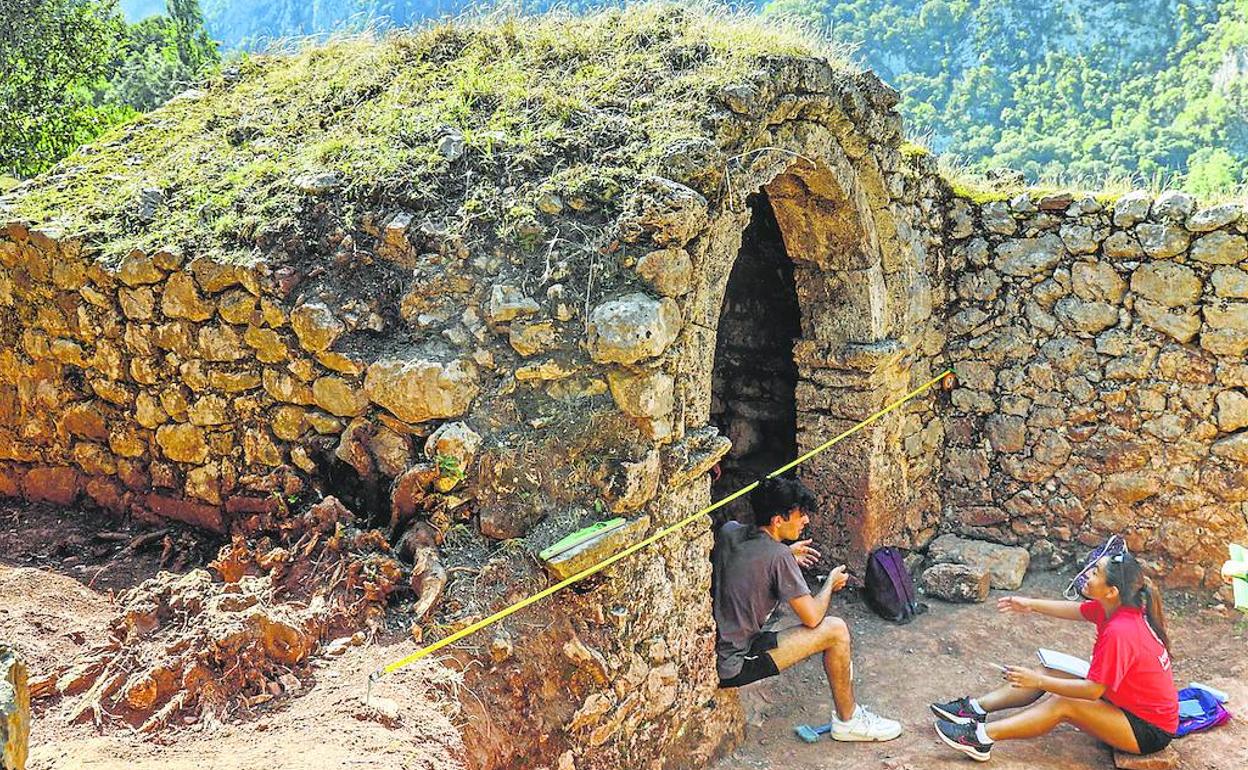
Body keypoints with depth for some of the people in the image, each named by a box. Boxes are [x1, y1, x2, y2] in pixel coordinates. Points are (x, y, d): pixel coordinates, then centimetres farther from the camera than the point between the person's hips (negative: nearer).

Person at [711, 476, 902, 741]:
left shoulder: (728, 531, 2)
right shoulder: (778, 557, -19)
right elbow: (812, 618, -11)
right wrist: (831, 583, 7)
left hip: (707, 651, 8)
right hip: (731, 667, -8)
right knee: (836, 630, -4)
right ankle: (848, 721, 17)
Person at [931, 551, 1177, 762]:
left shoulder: (1119, 631, -33)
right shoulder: (1116, 607, -7)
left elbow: (1093, 690, -28)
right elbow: (1075, 610, 11)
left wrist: (1039, 681, -24)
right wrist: (1032, 605, 6)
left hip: (1151, 729, -9)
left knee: (1062, 705, -22)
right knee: (1047, 675, 2)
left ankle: (982, 737, -21)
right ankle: (975, 708, 3)